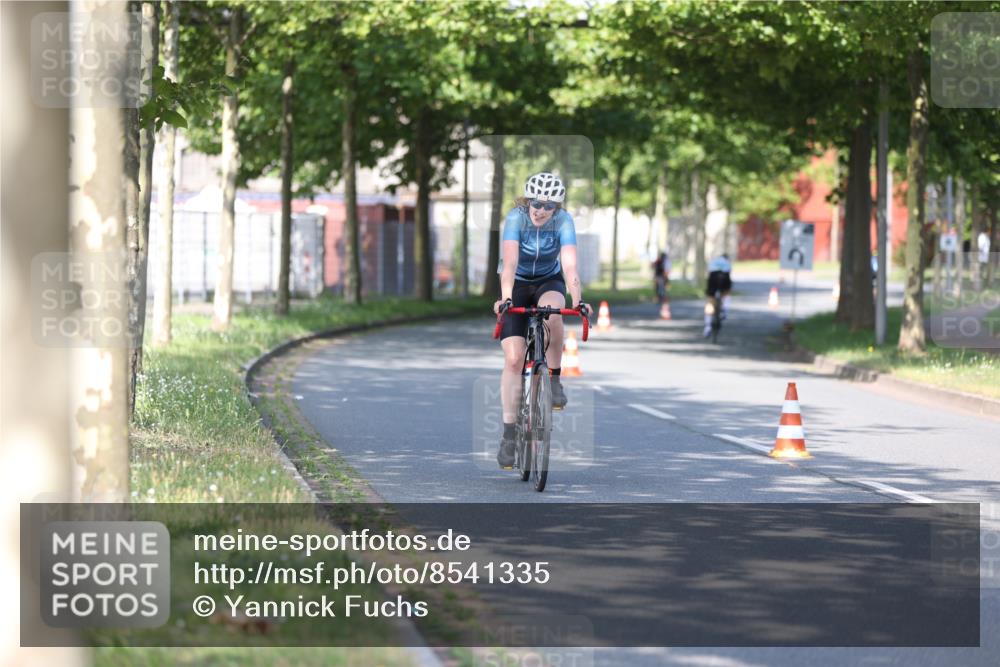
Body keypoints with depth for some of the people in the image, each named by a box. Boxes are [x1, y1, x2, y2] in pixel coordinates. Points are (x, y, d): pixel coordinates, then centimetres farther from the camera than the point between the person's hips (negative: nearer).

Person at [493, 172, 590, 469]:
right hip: (516, 286, -1)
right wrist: (505, 298, -53)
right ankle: (509, 433, -7)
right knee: (513, 359, -13)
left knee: (552, 314, -36)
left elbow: (569, 265, -32)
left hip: (549, 282, 1)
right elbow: (509, 262, -38)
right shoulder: (516, 218, -25)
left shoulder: (564, 221, -22)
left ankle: (554, 379, -13)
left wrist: (577, 301, -47)